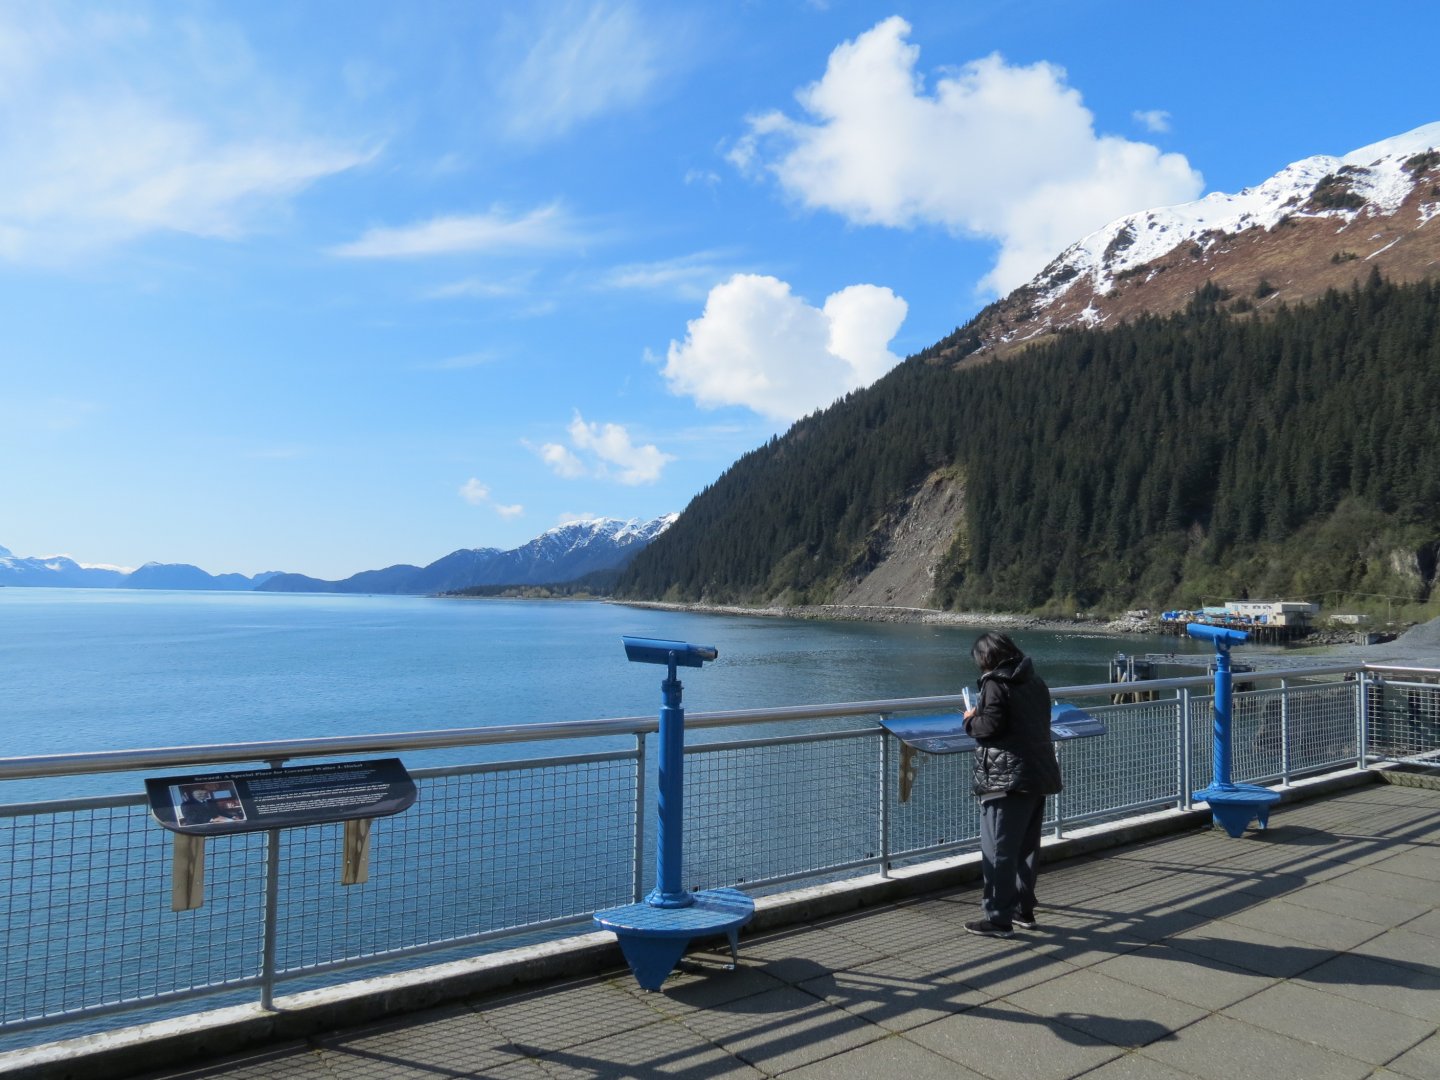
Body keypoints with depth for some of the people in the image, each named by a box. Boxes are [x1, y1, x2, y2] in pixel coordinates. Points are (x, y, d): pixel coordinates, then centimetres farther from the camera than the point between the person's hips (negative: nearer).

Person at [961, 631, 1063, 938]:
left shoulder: (995, 684, -12)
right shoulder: (1036, 682, 13)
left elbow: (989, 727, -19)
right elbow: (1038, 724, 18)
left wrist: (970, 720, 2)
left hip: (1007, 779, -9)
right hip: (1039, 775, 9)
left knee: (998, 851, -1)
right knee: (1027, 848, 17)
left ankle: (999, 918, 3)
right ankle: (1024, 910, 26)